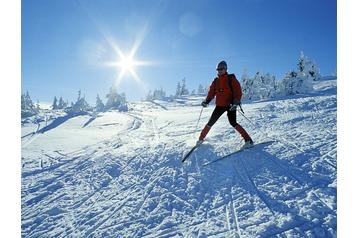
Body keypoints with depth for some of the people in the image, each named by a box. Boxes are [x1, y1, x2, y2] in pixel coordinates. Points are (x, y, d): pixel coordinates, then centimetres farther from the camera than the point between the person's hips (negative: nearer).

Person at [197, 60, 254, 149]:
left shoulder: (231, 79, -4)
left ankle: (248, 140, -10)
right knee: (211, 122, 6)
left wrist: (236, 102, -23)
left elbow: (238, 91, -10)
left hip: (230, 105, -5)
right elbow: (211, 92, 16)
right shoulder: (216, 81, 10)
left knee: (233, 123, -18)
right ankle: (201, 139, 21)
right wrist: (206, 101, 1)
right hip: (220, 105, 5)